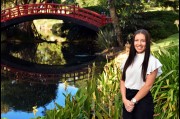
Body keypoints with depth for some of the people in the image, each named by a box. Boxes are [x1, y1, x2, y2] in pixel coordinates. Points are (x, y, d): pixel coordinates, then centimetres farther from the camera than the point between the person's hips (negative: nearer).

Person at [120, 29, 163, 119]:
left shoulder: (152, 61, -7)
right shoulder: (129, 59, 8)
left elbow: (148, 85, -13)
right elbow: (122, 80, 4)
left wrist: (133, 101, -13)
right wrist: (124, 99, -10)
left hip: (143, 100, -5)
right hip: (127, 98, 5)